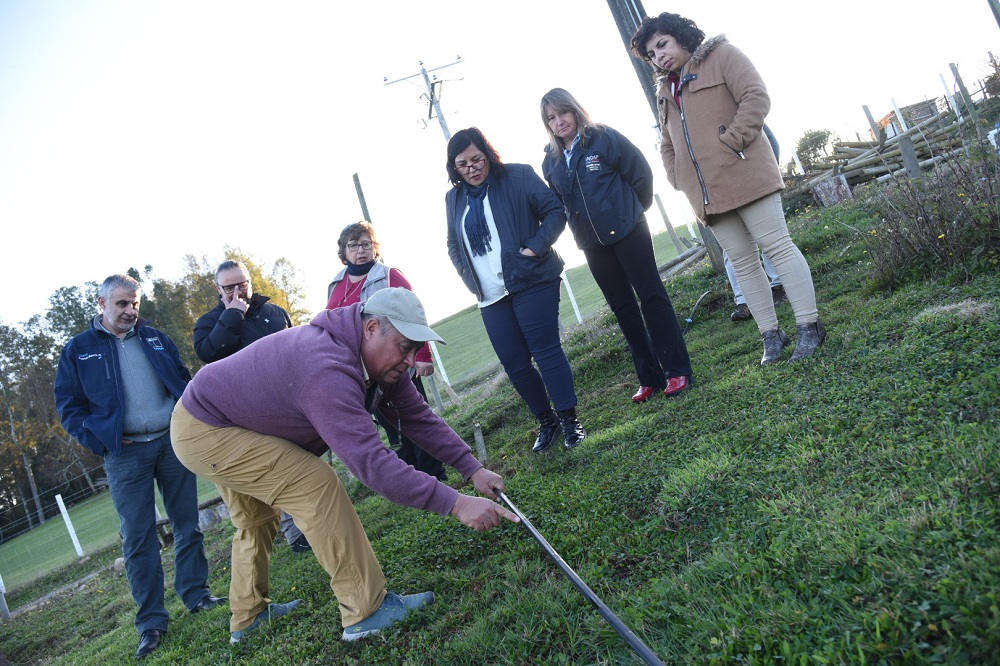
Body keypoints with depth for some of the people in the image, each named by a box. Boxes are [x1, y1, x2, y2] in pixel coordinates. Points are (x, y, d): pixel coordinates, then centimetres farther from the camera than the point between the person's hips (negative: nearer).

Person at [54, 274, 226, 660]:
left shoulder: (155, 338, 12)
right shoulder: (78, 350, 4)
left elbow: (184, 381, 15)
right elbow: (69, 407, 3)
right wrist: (100, 441, -10)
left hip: (173, 441, 3)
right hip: (125, 455, -2)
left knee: (187, 522, 7)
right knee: (137, 537, 0)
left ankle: (195, 594, 21)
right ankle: (151, 621, 9)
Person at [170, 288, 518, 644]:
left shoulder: (379, 358, -7)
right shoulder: (328, 369, -38)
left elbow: (418, 416, -3)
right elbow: (370, 461, -42)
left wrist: (473, 468, -11)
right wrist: (455, 503, -42)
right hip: (202, 431, -10)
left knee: (256, 519, 24)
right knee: (316, 483, -20)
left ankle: (248, 616, 42)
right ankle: (367, 611, -14)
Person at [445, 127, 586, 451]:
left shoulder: (518, 177, -1)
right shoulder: (454, 198, 12)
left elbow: (555, 210, -3)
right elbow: (453, 245, 22)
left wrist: (536, 247, -14)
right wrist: (469, 276, 8)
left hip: (531, 283, -5)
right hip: (490, 297, 5)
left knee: (546, 352, -6)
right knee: (514, 364, 6)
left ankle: (570, 421, 5)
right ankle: (546, 421, 22)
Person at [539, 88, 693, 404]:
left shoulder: (604, 138, -8)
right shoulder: (550, 161, 4)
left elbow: (641, 173, -4)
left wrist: (633, 211, 4)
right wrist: (584, 224, 12)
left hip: (627, 232, -5)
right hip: (592, 244, 5)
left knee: (652, 297, -1)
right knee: (623, 309, 9)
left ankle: (677, 370, 6)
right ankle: (649, 378, 17)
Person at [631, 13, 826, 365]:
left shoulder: (720, 55, 4)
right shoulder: (665, 90, 21)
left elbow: (756, 97, -9)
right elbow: (667, 144, 28)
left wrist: (731, 142, -16)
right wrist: (680, 179, 12)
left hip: (744, 176, -6)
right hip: (707, 192, 6)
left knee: (777, 246, -5)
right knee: (742, 262, 6)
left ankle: (809, 327, 1)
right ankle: (771, 335, 12)